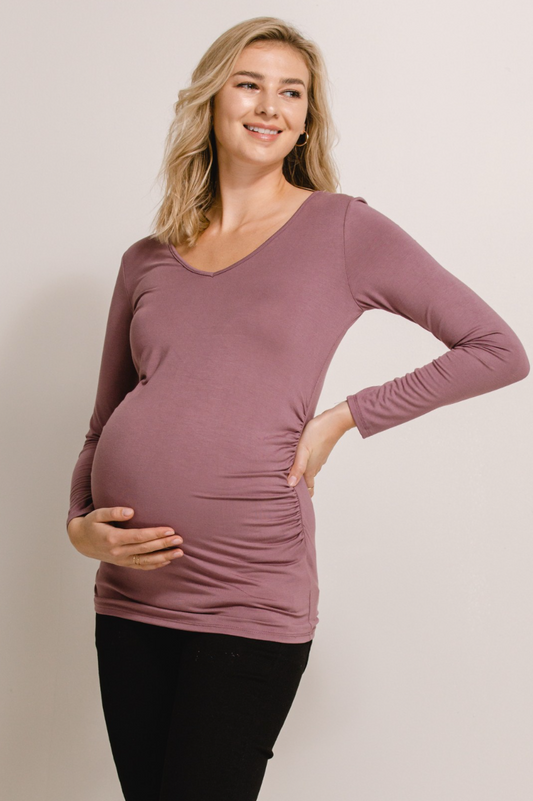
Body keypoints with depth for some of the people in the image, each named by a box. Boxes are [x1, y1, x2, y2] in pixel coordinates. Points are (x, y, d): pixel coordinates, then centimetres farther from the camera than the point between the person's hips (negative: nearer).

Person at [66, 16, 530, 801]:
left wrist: (344, 418, -5)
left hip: (250, 603, -4)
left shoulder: (343, 229, 0)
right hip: (130, 594, 4)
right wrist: (80, 525, -2)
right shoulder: (147, 261, 11)